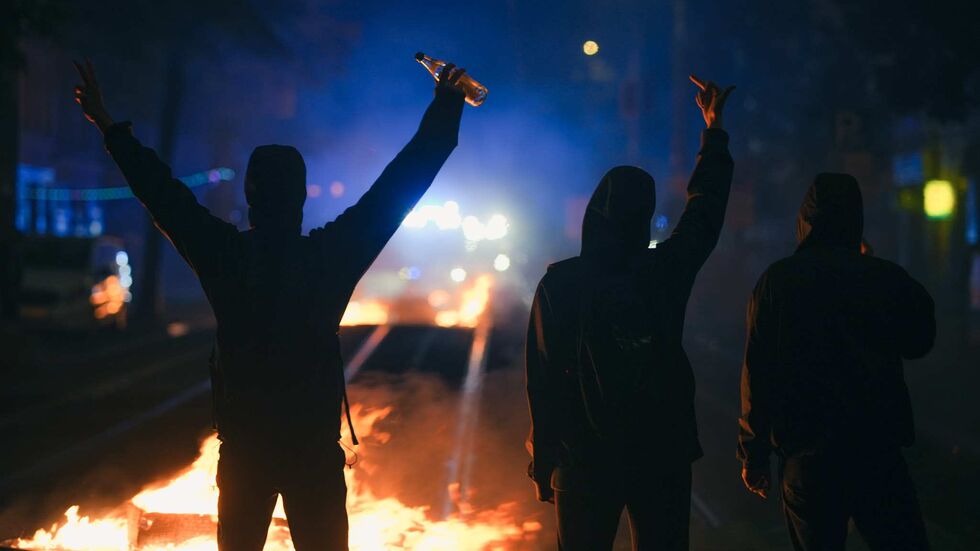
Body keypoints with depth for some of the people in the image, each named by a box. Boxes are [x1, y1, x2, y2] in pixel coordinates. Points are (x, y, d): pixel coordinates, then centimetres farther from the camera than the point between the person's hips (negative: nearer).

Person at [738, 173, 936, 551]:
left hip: (804, 452, 1)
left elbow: (757, 372, -6)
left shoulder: (776, 281, -4)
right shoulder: (887, 278, -4)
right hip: (877, 447, 0)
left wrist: (753, 454, 1)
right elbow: (919, 341, 14)